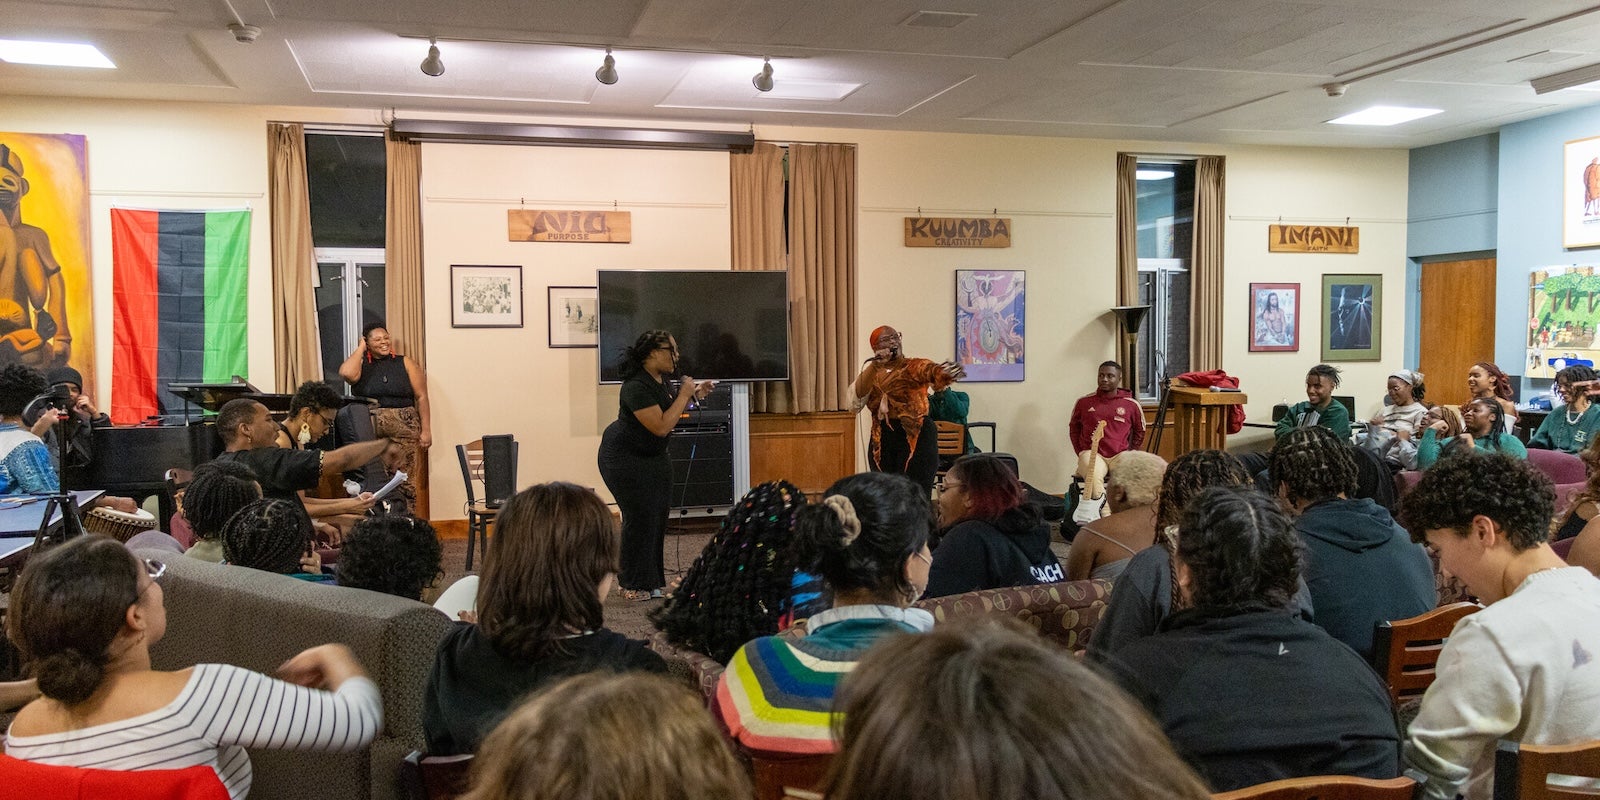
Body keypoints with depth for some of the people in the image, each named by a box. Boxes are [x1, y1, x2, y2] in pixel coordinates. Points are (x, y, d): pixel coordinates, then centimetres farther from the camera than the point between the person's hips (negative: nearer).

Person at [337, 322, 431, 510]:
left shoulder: (406, 364, 10)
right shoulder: (361, 364, 10)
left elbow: (421, 397, 5)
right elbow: (346, 374, -15)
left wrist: (426, 430, -3)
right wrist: (360, 348, 0)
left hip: (404, 430, 0)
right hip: (368, 431, 1)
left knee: (405, 482, -4)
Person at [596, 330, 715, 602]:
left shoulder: (661, 380, 0)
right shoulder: (637, 386, -27)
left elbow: (670, 410, 18)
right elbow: (661, 426, -31)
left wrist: (694, 394, 2)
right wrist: (684, 395, -24)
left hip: (652, 456, 9)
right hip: (624, 458, -9)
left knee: (659, 513, 5)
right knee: (640, 516, -9)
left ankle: (654, 581, 14)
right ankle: (634, 586, 3)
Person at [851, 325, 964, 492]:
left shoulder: (916, 367, 1)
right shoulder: (870, 374, 11)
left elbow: (933, 370, -22)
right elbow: (856, 399, -7)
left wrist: (947, 372, -47)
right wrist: (874, 365, -14)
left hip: (916, 439, -3)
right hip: (882, 441, 4)